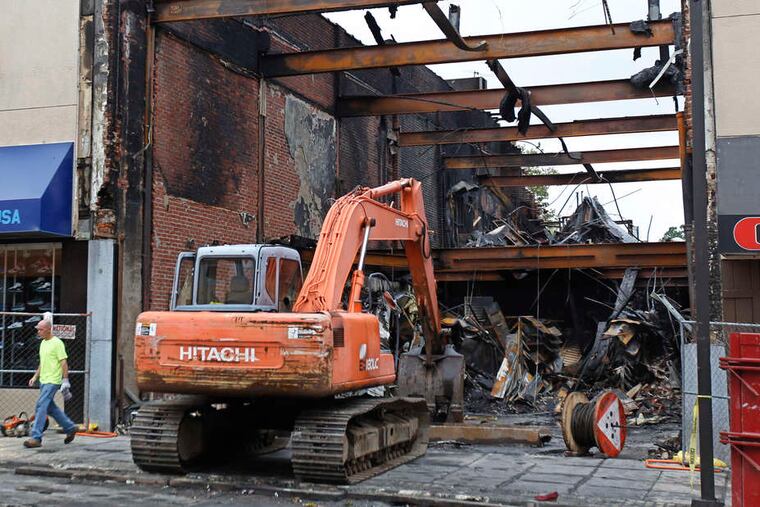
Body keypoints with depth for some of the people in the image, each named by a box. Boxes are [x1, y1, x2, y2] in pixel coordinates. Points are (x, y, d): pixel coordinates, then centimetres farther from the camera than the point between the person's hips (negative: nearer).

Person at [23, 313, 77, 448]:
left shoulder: (57, 343, -13)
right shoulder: (43, 343, 15)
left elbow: (64, 362, -15)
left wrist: (65, 380, -18)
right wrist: (35, 377, 19)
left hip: (52, 381, -9)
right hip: (44, 381, 9)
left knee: (41, 407, -13)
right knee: (51, 407, 14)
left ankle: (36, 438, -12)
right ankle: (70, 428, 26)